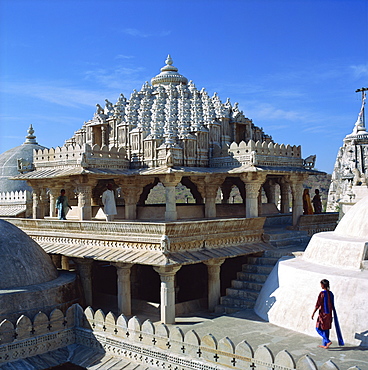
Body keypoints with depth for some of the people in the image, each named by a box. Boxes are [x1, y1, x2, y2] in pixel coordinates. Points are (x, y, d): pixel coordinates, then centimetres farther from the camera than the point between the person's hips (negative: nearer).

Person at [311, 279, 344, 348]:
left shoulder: (322, 293, -18)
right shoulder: (331, 293, 3)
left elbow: (318, 304, -17)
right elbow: (332, 305, 10)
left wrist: (313, 313, -10)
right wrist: (332, 313, 20)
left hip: (323, 313, -7)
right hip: (329, 313, 7)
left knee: (318, 328, 5)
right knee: (326, 329, 15)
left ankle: (328, 341, -8)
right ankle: (324, 344, 20)